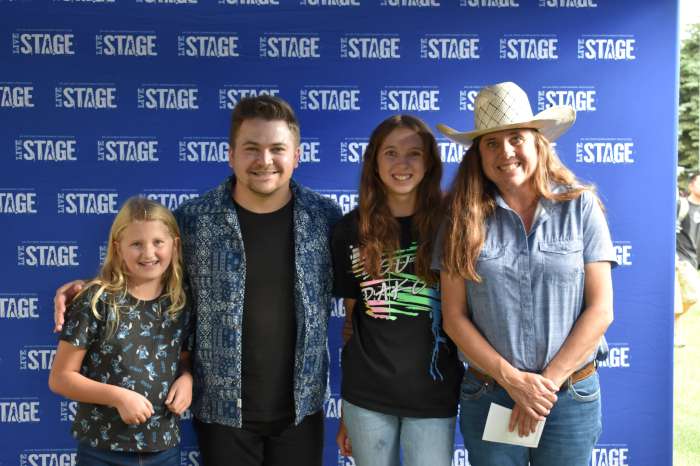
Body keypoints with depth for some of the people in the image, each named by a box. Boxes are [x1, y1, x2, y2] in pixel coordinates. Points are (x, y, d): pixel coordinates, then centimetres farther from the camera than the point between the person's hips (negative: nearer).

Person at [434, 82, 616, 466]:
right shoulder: (464, 215, -4)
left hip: (571, 396, 0)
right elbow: (454, 317, -4)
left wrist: (548, 381, -10)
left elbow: (600, 310, -5)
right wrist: (513, 379, -11)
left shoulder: (581, 206, -4)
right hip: (487, 393, 0)